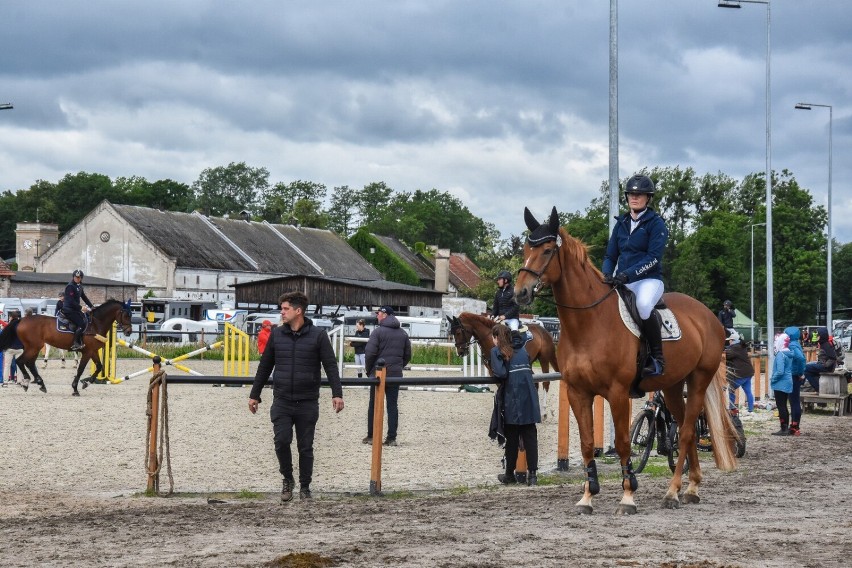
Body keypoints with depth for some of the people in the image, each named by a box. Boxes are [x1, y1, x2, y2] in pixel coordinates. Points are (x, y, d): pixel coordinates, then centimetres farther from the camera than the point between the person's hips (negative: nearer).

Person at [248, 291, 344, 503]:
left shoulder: (318, 335, -3)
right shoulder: (277, 334, 6)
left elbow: (330, 366, -4)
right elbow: (265, 366, 13)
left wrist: (337, 393, -15)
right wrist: (254, 395, 14)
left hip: (307, 403, -2)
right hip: (281, 402, 2)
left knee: (305, 447, 5)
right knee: (281, 441, -10)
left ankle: (305, 487, 19)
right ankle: (287, 480, 12)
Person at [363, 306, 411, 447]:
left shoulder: (378, 331, -9)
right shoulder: (403, 334, 10)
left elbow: (370, 353, -14)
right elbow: (408, 355, 12)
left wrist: (369, 370, -1)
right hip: (396, 375, 4)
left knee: (374, 405, 5)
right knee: (393, 406, 4)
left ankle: (371, 436, 8)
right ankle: (391, 438, 1)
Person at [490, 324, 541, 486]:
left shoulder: (497, 351, -3)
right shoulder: (522, 349, 14)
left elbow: (501, 373, -15)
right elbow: (529, 370, 15)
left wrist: (493, 372, 5)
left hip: (511, 401, -4)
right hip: (529, 399, 4)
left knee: (512, 438, 8)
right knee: (530, 436, 5)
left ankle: (510, 474, 19)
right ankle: (532, 474, 1)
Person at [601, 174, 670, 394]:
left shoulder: (656, 223, -2)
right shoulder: (621, 223, 16)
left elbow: (653, 258, -12)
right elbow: (610, 255, 17)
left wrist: (627, 275, -22)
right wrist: (606, 275, -3)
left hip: (649, 280, -7)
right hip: (622, 282, 7)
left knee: (644, 304, -39)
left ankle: (657, 357, -22)